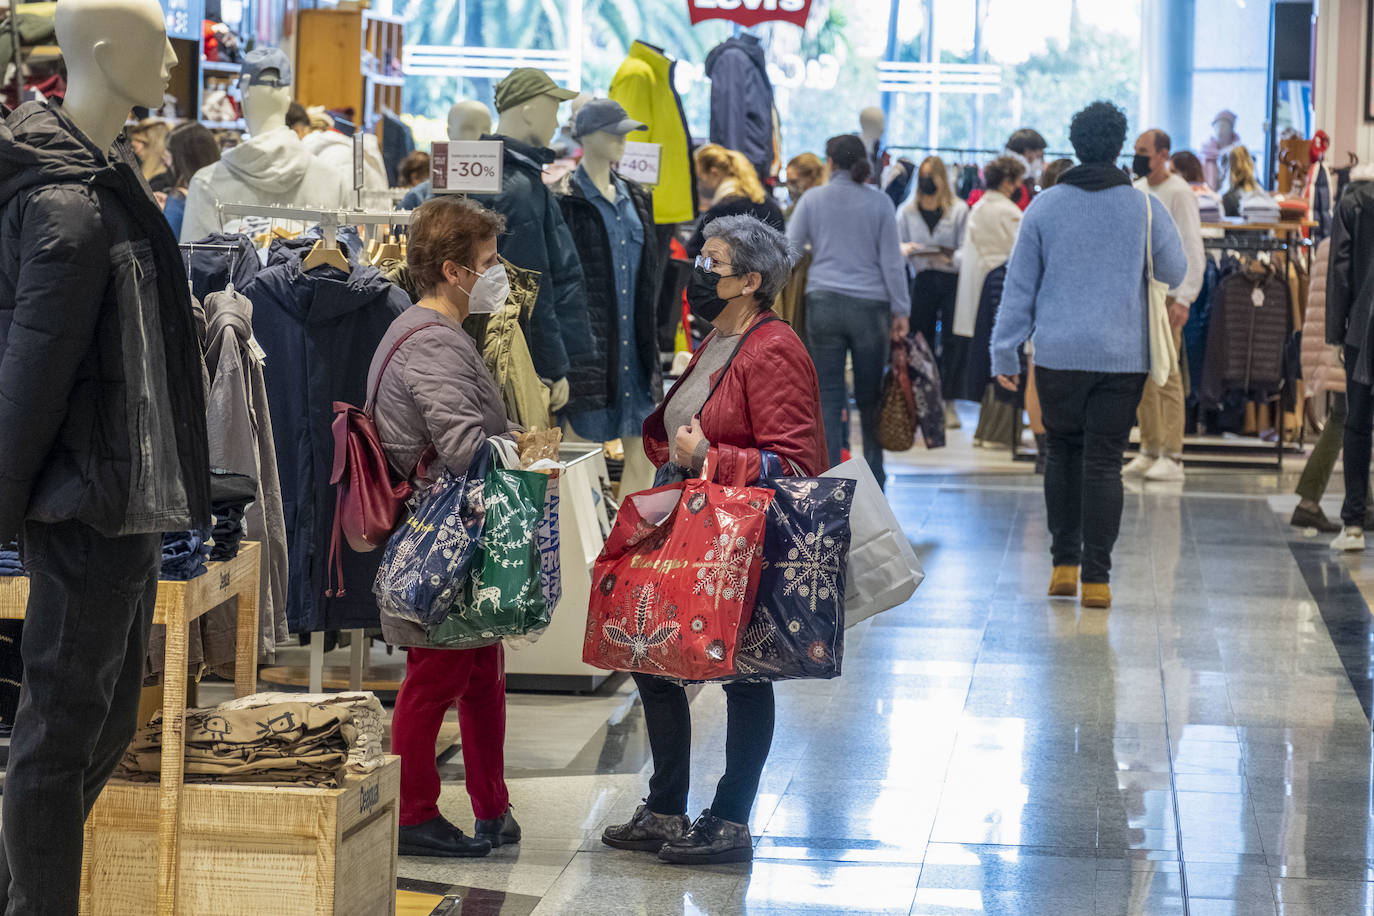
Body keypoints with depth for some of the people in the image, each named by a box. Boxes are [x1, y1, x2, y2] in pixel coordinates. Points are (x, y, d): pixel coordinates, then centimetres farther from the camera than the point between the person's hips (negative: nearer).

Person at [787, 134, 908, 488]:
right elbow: (891, 260, 1)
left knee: (828, 396, 1)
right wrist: (901, 310, 4)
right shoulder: (879, 202, 0)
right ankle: (874, 479, 15)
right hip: (870, 304, 0)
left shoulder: (812, 199, 2)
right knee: (870, 395, 8)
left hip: (823, 302, 0)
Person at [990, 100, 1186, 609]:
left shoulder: (1044, 208, 0)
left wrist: (1004, 354, 8)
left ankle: (1065, 563, 13)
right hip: (1122, 357, -1)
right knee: (1103, 462, 0)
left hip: (1057, 356, 1)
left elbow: (1019, 286, 3)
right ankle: (1096, 577, -2)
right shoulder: (1145, 208, -2)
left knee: (1063, 453, 15)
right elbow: (1176, 273, 10)